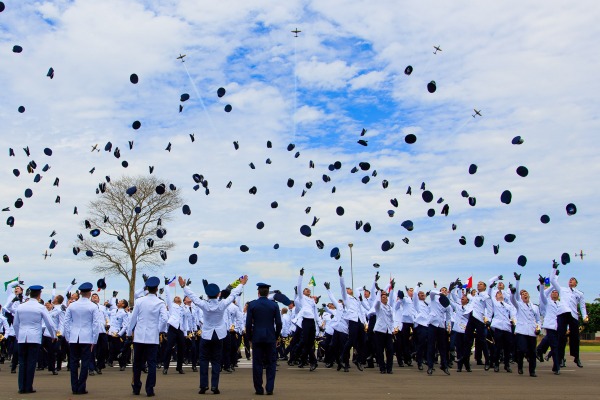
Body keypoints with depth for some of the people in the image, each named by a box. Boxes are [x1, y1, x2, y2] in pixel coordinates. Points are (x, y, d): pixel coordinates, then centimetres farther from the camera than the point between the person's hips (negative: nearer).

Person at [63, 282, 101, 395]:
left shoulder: (71, 306, 3)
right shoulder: (93, 307, -5)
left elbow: (66, 322, 6)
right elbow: (96, 324, -5)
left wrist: (68, 338, 13)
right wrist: (94, 341, 2)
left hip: (73, 338, 3)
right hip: (87, 338, -3)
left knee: (73, 362, 8)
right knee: (85, 363, 2)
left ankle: (74, 388, 10)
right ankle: (81, 388, 2)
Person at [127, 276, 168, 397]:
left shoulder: (139, 301, -1)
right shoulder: (160, 303, -5)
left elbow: (133, 318, 3)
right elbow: (164, 318, -14)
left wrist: (129, 333, 14)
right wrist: (158, 329, 2)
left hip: (139, 337, 2)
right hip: (153, 337, -2)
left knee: (137, 363, 13)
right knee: (151, 363, 3)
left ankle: (136, 388, 20)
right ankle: (150, 389, 1)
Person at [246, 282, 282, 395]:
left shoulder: (252, 305, -3)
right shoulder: (274, 305, -1)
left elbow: (248, 323, -3)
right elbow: (278, 323, -1)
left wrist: (250, 338, 8)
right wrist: (276, 337, 11)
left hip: (257, 337, 0)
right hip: (270, 337, 0)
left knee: (257, 364, 5)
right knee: (271, 364, 8)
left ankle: (259, 389, 8)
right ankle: (269, 388, 4)